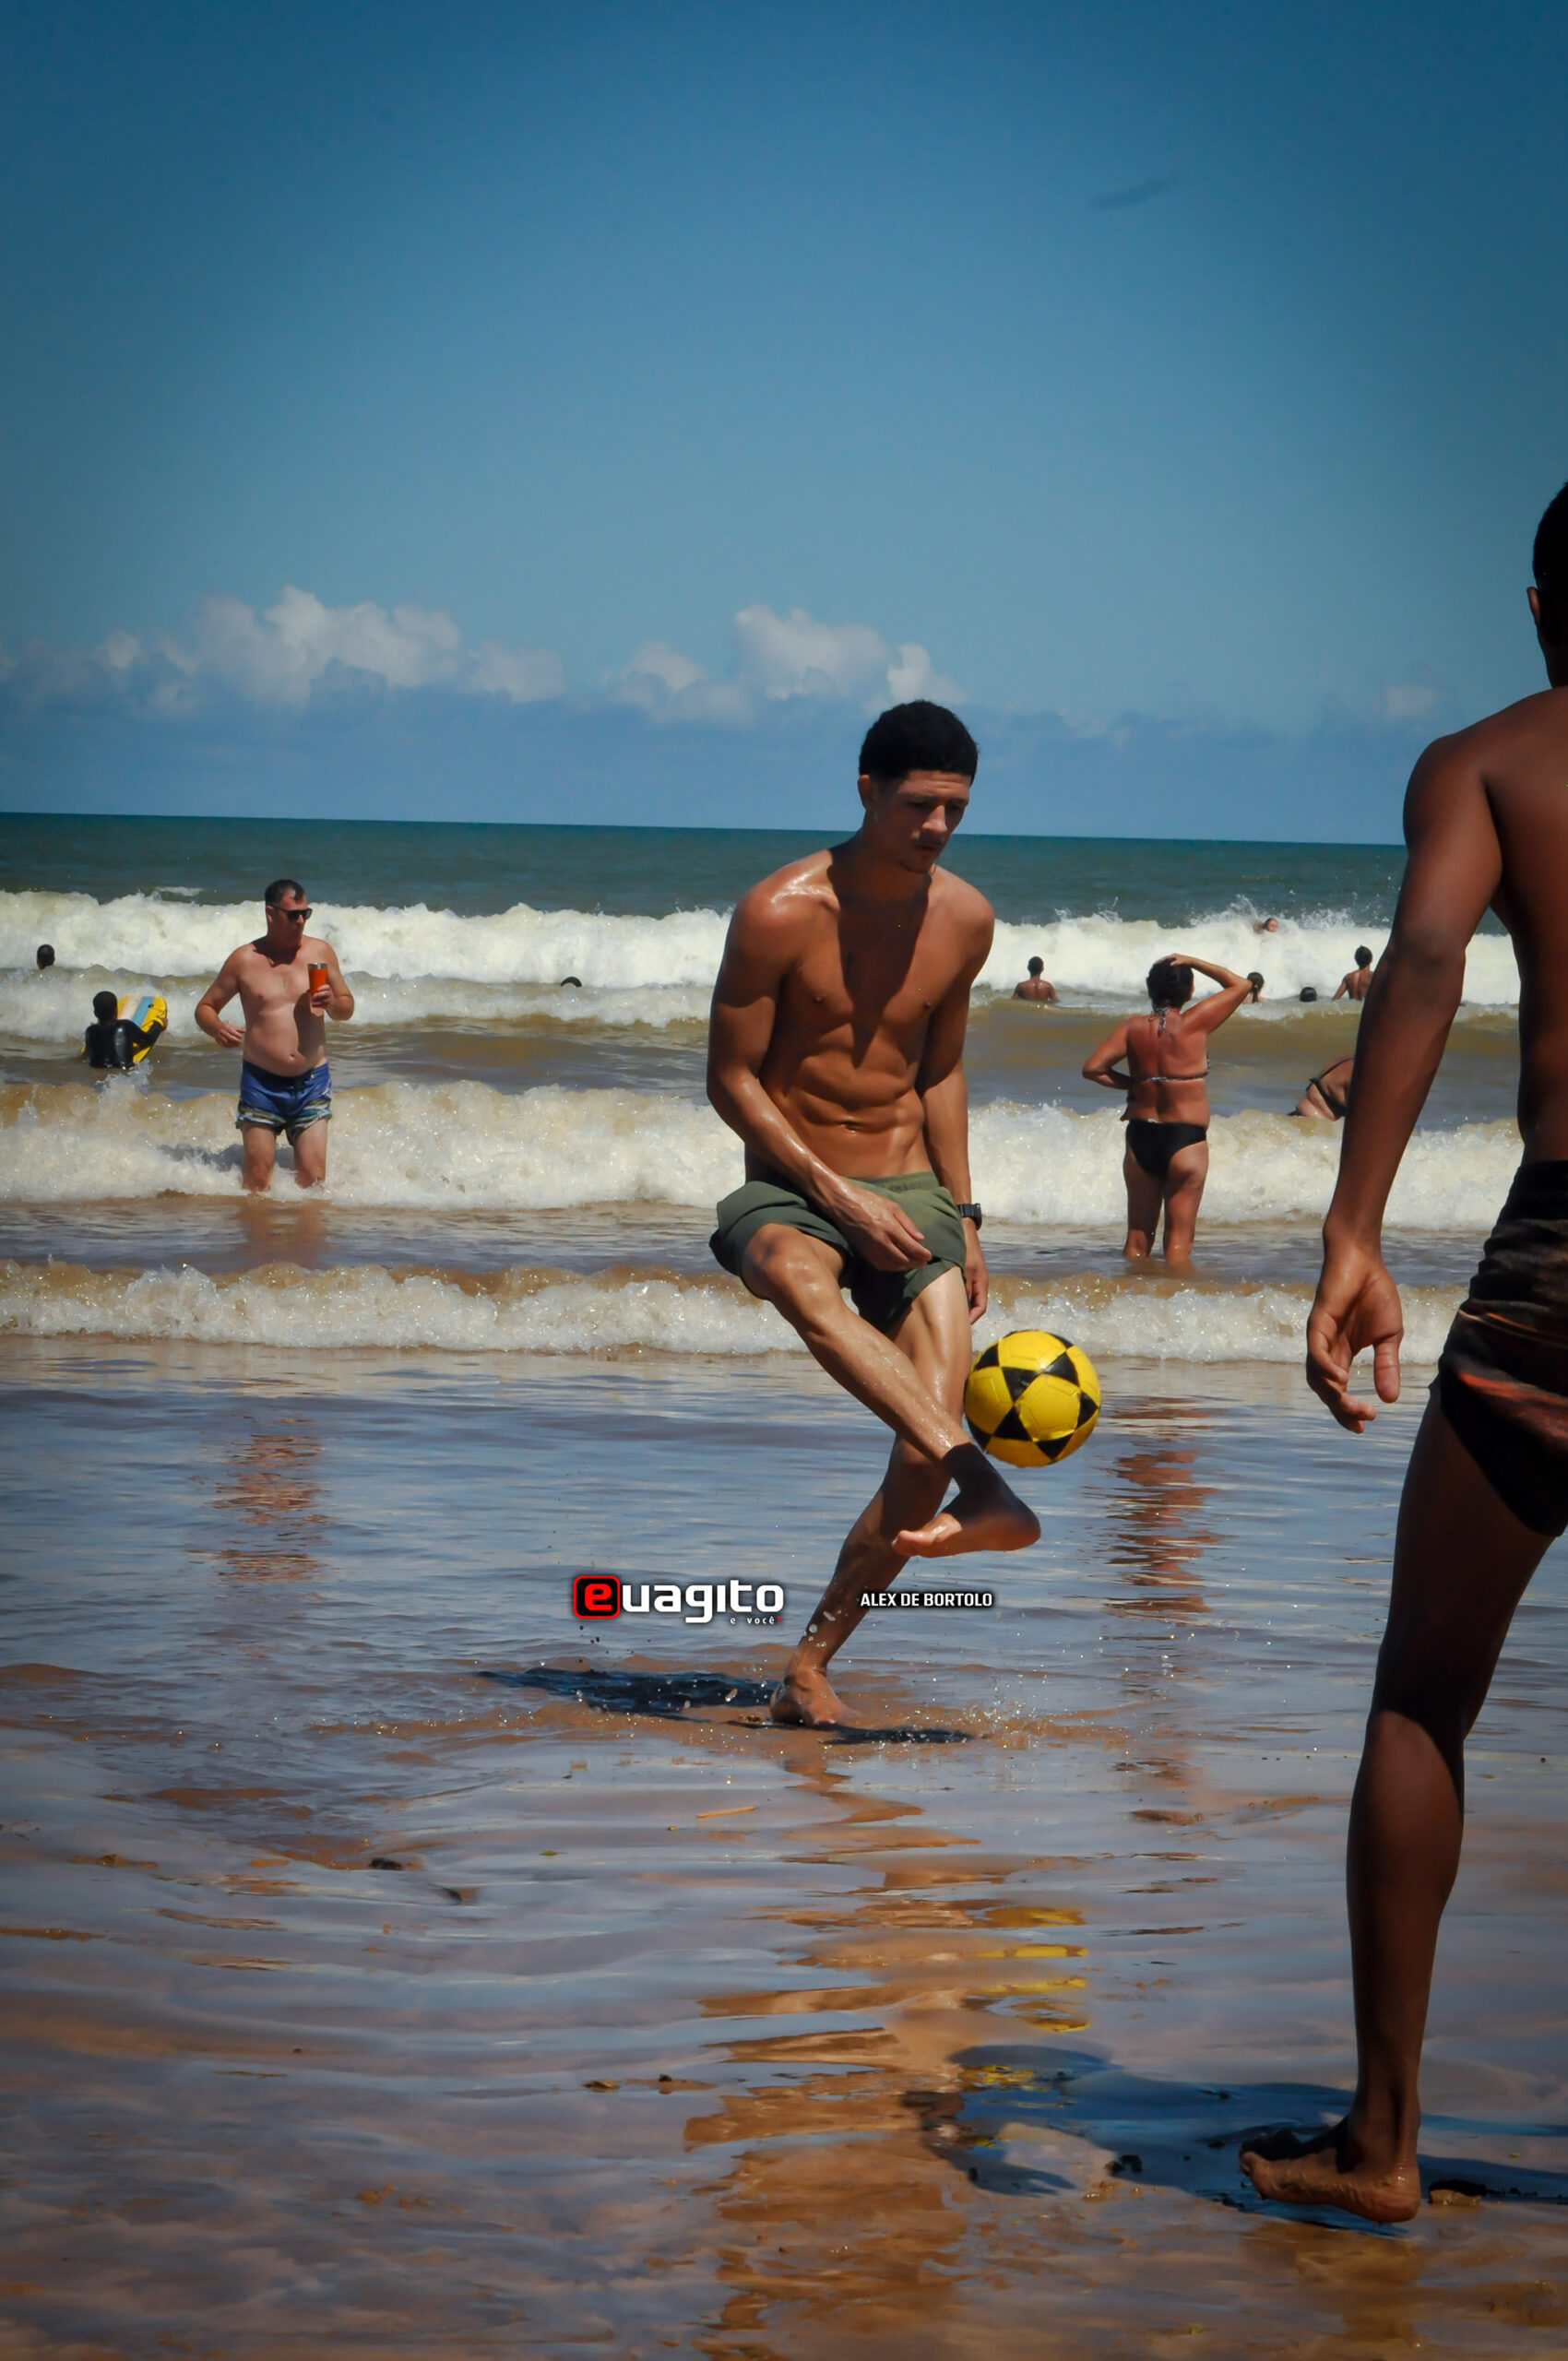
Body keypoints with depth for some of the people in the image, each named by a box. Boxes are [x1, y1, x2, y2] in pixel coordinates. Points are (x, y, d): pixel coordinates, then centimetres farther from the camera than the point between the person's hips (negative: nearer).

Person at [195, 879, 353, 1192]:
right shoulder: (244, 960, 1)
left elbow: (347, 1007, 15)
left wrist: (332, 1002, -9)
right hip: (261, 1081, -1)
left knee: (313, 1175, -6)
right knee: (258, 1175, -5)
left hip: (311, 1082, 1)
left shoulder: (320, 953, 6)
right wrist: (217, 1029, -16)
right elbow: (205, 1007, 7)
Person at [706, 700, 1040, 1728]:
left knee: (926, 1447, -13)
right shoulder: (781, 912, -11)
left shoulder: (965, 919, 4)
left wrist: (962, 1219, 13)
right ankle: (983, 1490, -57)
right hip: (790, 1187, -4)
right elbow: (732, 1080, -8)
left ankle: (809, 1668, 3)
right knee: (798, 1278, -42)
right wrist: (840, 1196, -15)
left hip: (911, 1193, 4)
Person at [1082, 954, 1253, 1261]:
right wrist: (1193, 962, 6)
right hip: (1186, 1140, -3)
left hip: (1140, 1139, 3)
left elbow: (1092, 1068, -4)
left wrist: (1132, 1084, 8)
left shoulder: (1134, 1028, -2)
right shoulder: (1194, 1024, -9)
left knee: (1137, 1238, 13)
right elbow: (1242, 985, 2)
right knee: (1179, 1240, 1)